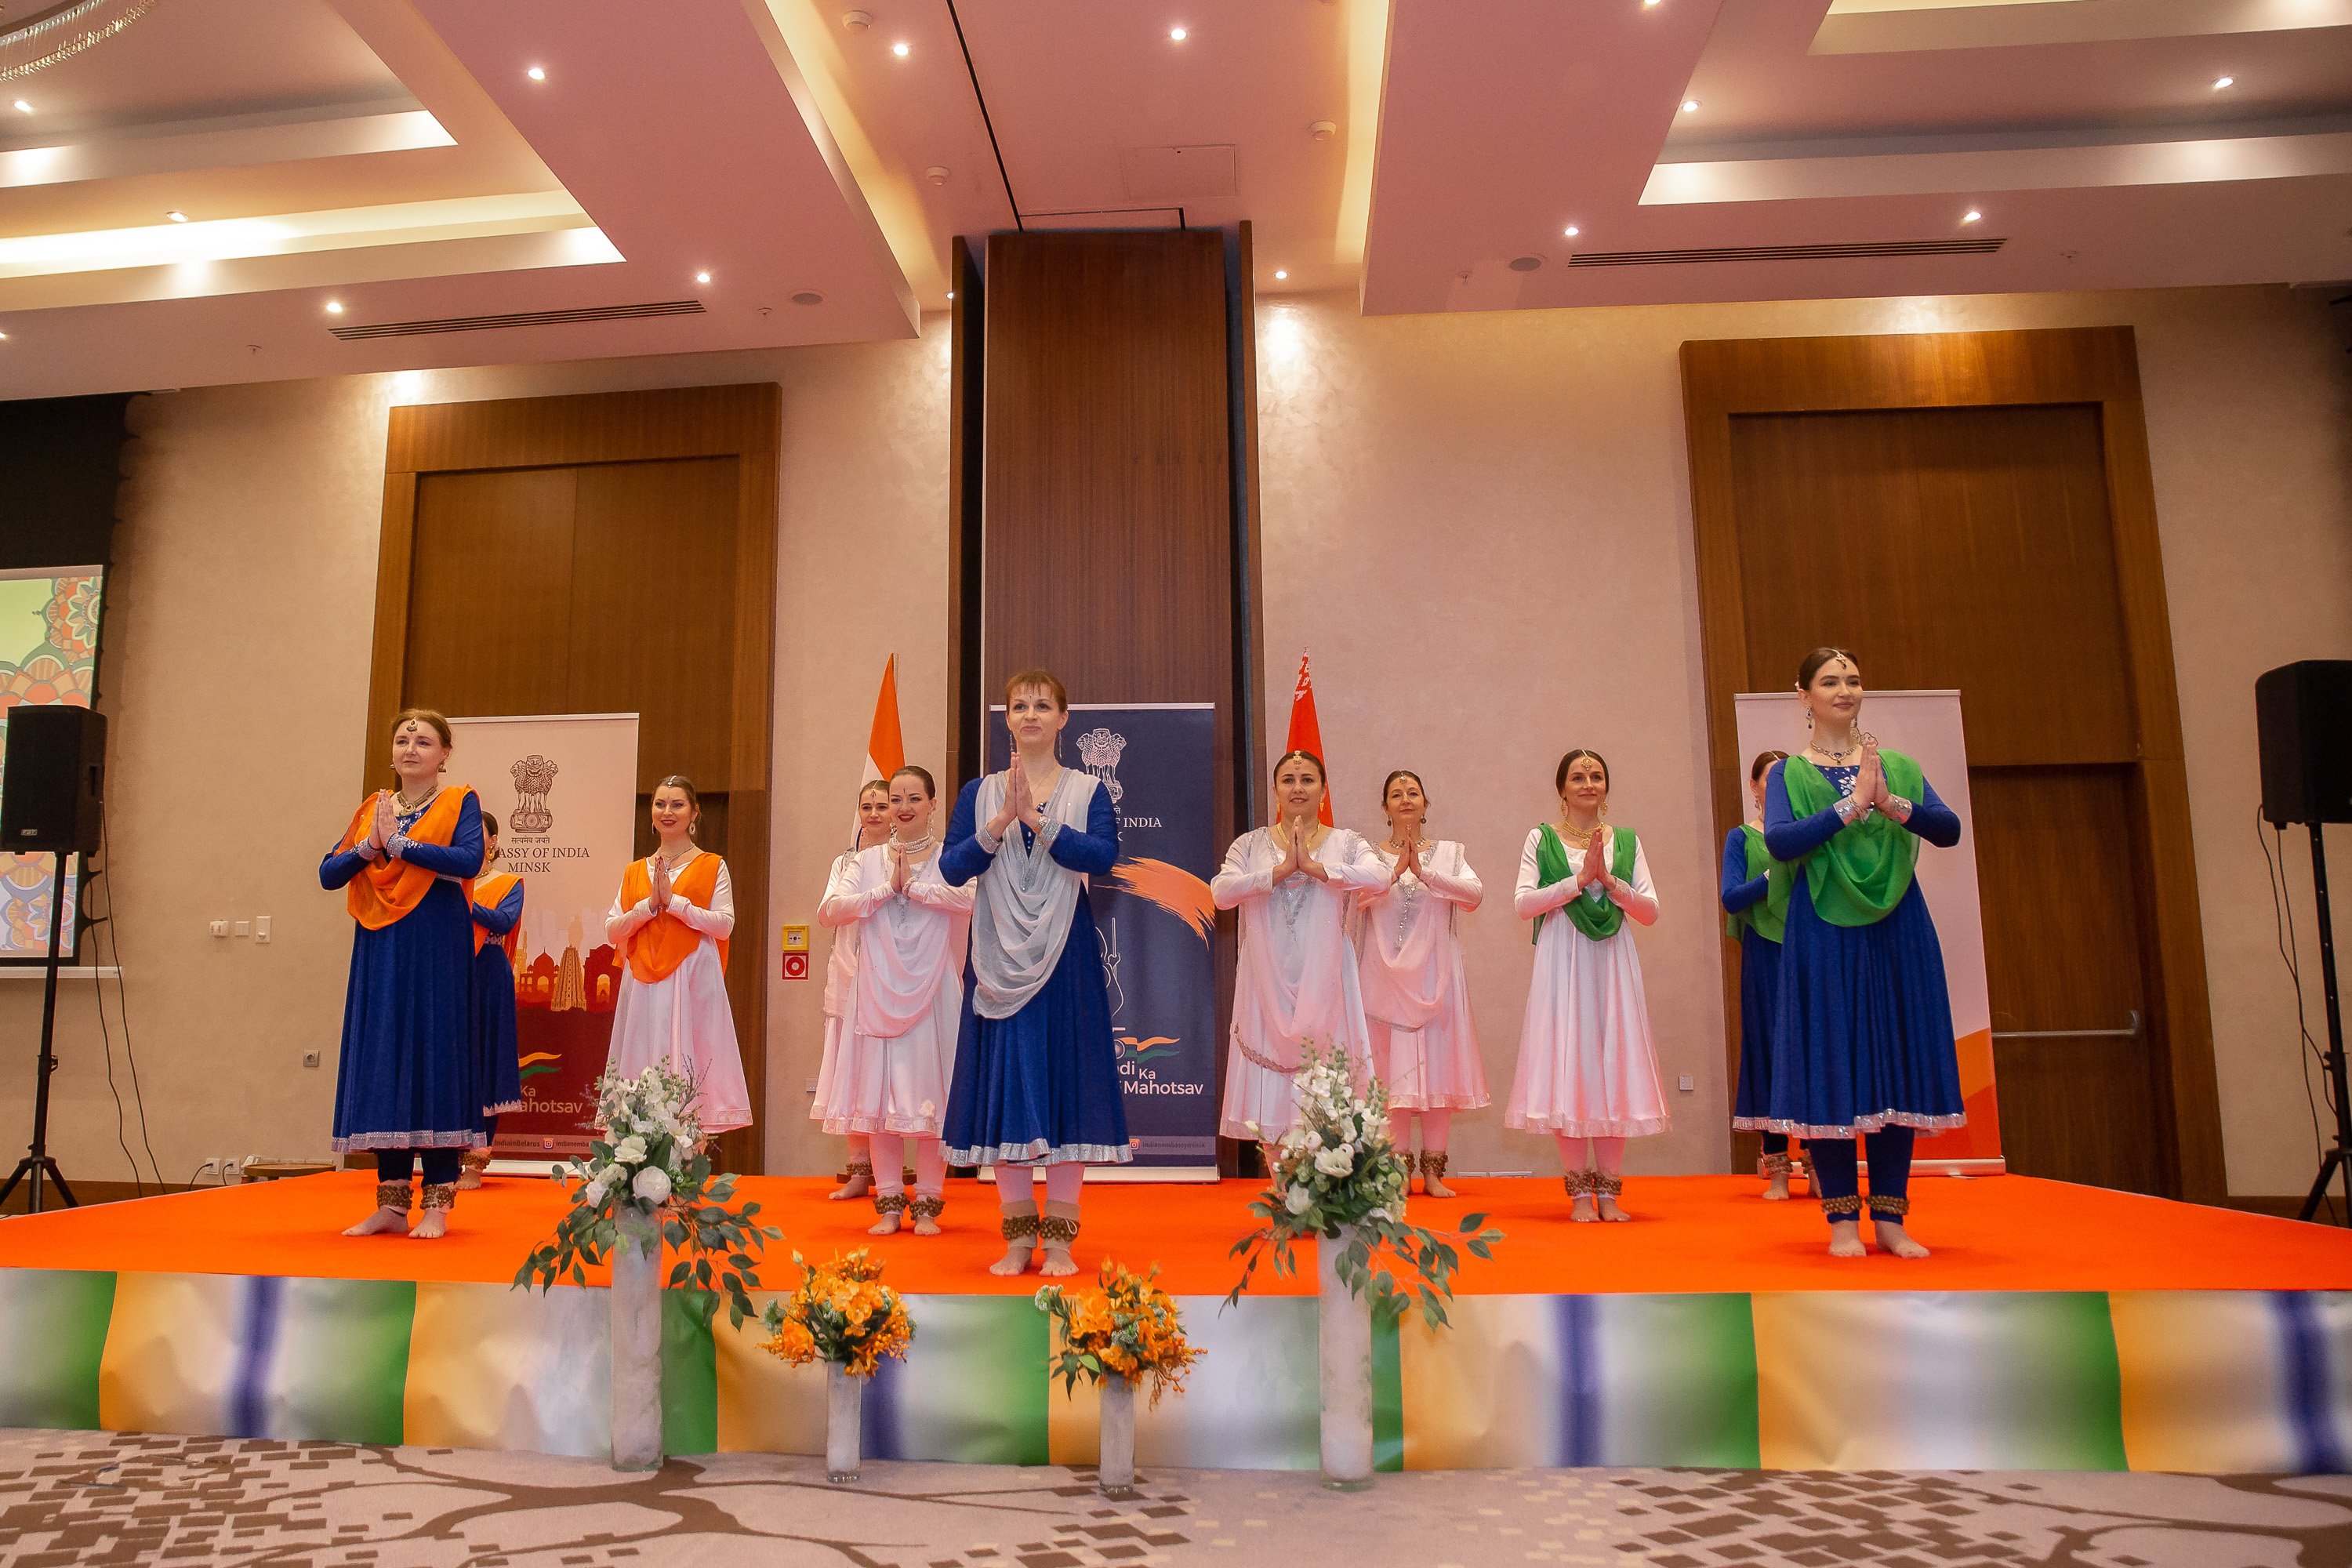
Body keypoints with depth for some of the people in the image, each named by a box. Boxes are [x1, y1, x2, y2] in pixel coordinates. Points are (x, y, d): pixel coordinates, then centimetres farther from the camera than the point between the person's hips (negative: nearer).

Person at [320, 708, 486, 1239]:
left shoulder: (459, 802, 3)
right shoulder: (371, 808, 16)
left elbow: (470, 860, -15)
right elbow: (328, 874, 9)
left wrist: (399, 842, -13)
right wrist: (368, 847, -9)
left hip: (436, 952, -5)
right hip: (380, 952, 5)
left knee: (434, 1055, -6)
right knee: (381, 1060, 3)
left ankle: (438, 1203, -2)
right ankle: (391, 1203, 10)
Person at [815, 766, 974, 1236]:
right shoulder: (869, 860, 11)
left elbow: (969, 896, -20)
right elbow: (828, 911, -3)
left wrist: (913, 884, -13)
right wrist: (887, 888, -10)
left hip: (932, 992, -3)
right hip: (879, 991, 3)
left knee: (929, 1093, -2)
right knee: (880, 1093, 4)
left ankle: (928, 1203, 9)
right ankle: (889, 1203, 13)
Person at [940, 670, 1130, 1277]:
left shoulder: (1087, 790, 4)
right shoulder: (979, 793, 9)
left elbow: (1103, 856, -14)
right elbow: (952, 868, -4)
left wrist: (1036, 819, -20)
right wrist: (1001, 823, -17)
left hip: (1065, 956, -1)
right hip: (1000, 955, 2)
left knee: (1064, 1075, 0)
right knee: (1006, 1077, 4)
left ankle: (1060, 1235, 9)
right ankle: (1018, 1234, 15)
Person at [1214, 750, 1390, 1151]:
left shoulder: (1346, 843, 6)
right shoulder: (1251, 844, 8)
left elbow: (1379, 878, -14)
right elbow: (1221, 891, -9)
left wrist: (1314, 866, -18)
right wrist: (1282, 870, -16)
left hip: (1324, 982, -1)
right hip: (1268, 981, 1)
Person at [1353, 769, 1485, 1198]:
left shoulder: (1449, 852, 10)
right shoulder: (1370, 855, 7)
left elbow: (1474, 895, -7)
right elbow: (1357, 897, -11)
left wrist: (1424, 872, -17)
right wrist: (1396, 871, -23)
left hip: (1435, 972, 1)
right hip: (1387, 971, -1)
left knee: (1436, 1063, 0)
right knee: (1393, 1066, -3)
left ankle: (1433, 1171, 7)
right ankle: (1399, 1168, 5)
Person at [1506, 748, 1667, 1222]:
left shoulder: (1627, 842, 12)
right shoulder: (1541, 839, 6)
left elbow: (1650, 911, 5)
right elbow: (1523, 903, -6)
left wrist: (1610, 881, -10)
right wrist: (1579, 880, -12)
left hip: (1613, 966, 2)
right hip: (1562, 965, -2)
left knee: (1614, 1065, 0)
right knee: (1568, 1064, -4)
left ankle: (1608, 1190, 6)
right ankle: (1579, 1191, 2)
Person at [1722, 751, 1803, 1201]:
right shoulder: (1741, 837, 6)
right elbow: (1731, 897, -6)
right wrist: (1776, 872, -17)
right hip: (1765, 955, -2)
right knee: (1769, 1048, -2)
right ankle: (1776, 1169, 3)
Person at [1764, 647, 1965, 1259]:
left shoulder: (1898, 766, 12)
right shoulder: (1789, 773, 4)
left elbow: (1949, 829, -2)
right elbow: (1780, 842, -14)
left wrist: (1891, 803, -18)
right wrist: (1853, 804, -18)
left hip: (1897, 932, 3)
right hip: (1825, 933, -3)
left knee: (1897, 1063, 4)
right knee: (1830, 1066, -2)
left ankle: (1890, 1217, 13)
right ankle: (1842, 1218, 6)